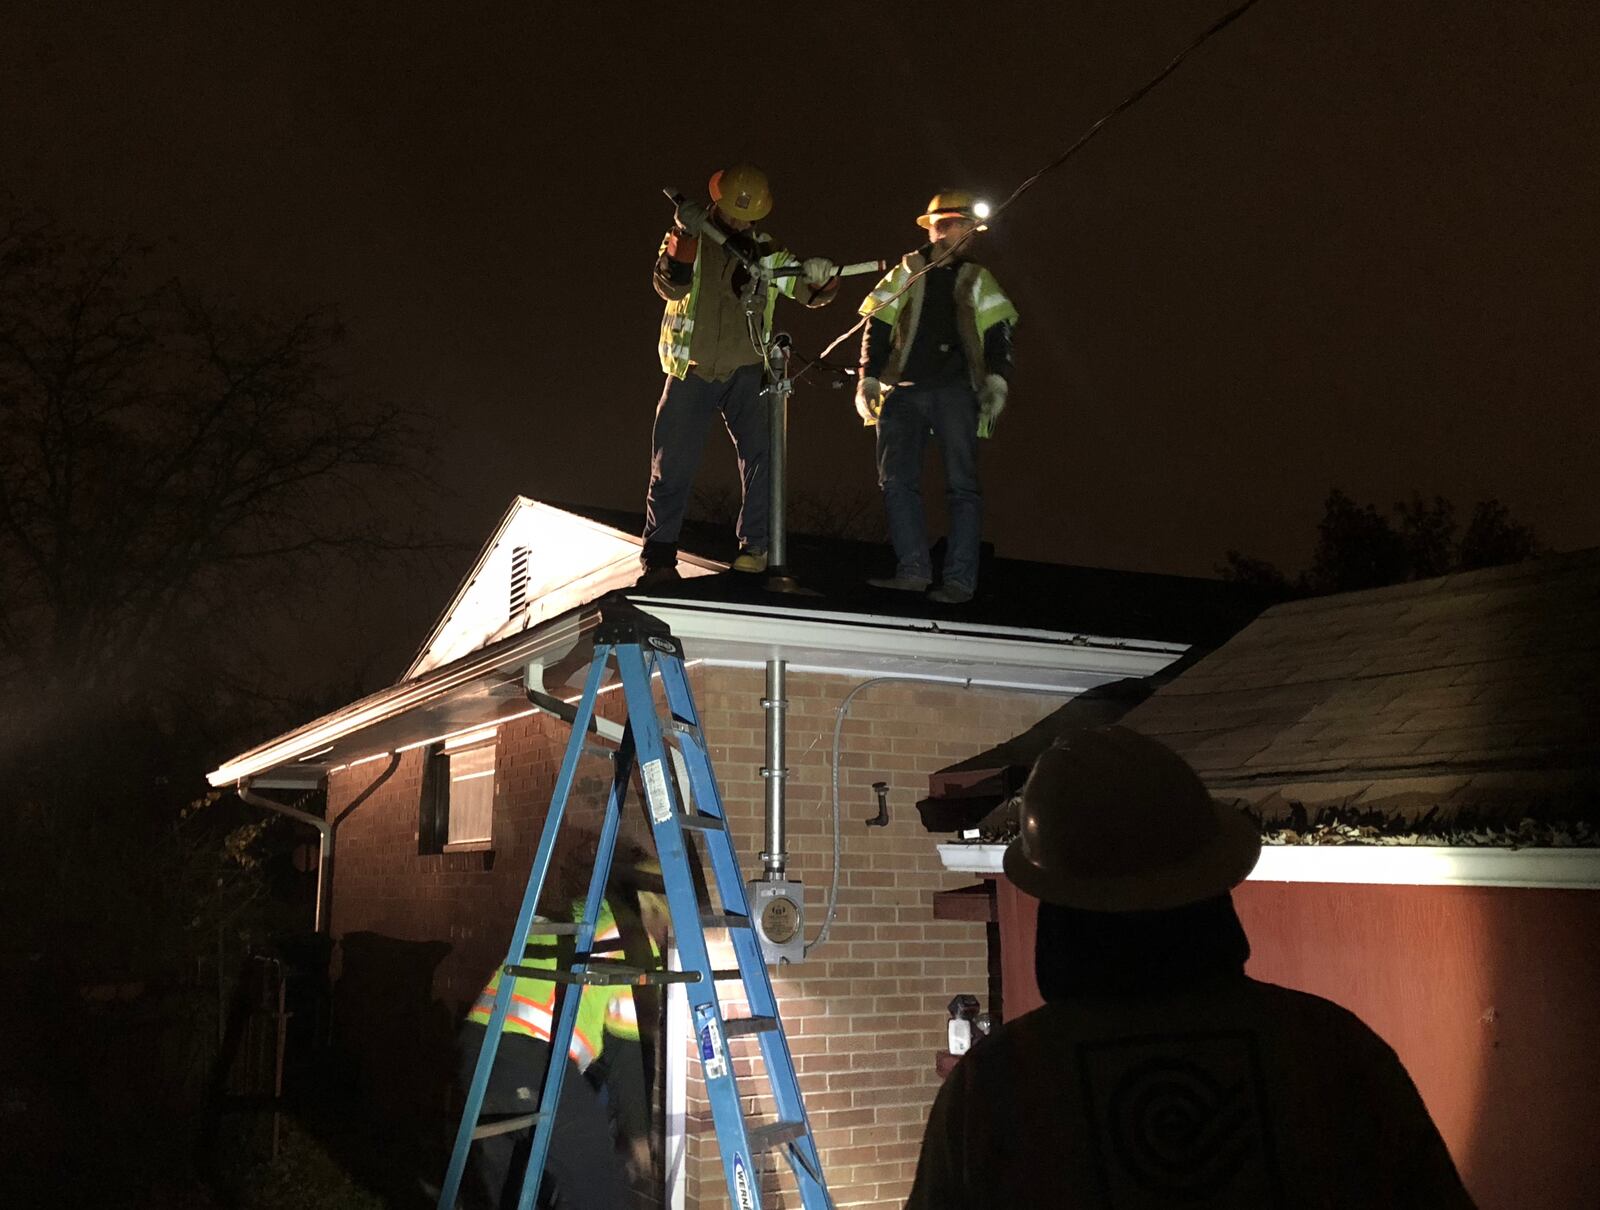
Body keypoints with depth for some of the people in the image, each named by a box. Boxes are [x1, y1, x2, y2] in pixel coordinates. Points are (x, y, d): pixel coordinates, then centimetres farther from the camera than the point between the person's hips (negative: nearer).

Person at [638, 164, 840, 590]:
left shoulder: (766, 253, 9)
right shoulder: (687, 241, 2)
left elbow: (813, 292, 8)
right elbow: (670, 286, -16)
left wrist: (822, 275, -15)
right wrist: (686, 236, -28)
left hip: (745, 371, 2)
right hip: (691, 372, -1)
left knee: (760, 454, -12)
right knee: (672, 466, -1)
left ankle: (755, 545, -3)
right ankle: (659, 557, 4)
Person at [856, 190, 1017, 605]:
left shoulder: (978, 280, 16)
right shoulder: (906, 274, 18)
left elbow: (997, 336, 7)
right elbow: (876, 329, 14)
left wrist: (996, 379, -9)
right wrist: (868, 378, 2)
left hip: (955, 391, -1)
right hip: (903, 392, 2)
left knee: (962, 485, -7)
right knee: (897, 480, -6)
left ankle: (959, 579, -5)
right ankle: (913, 570, -2)